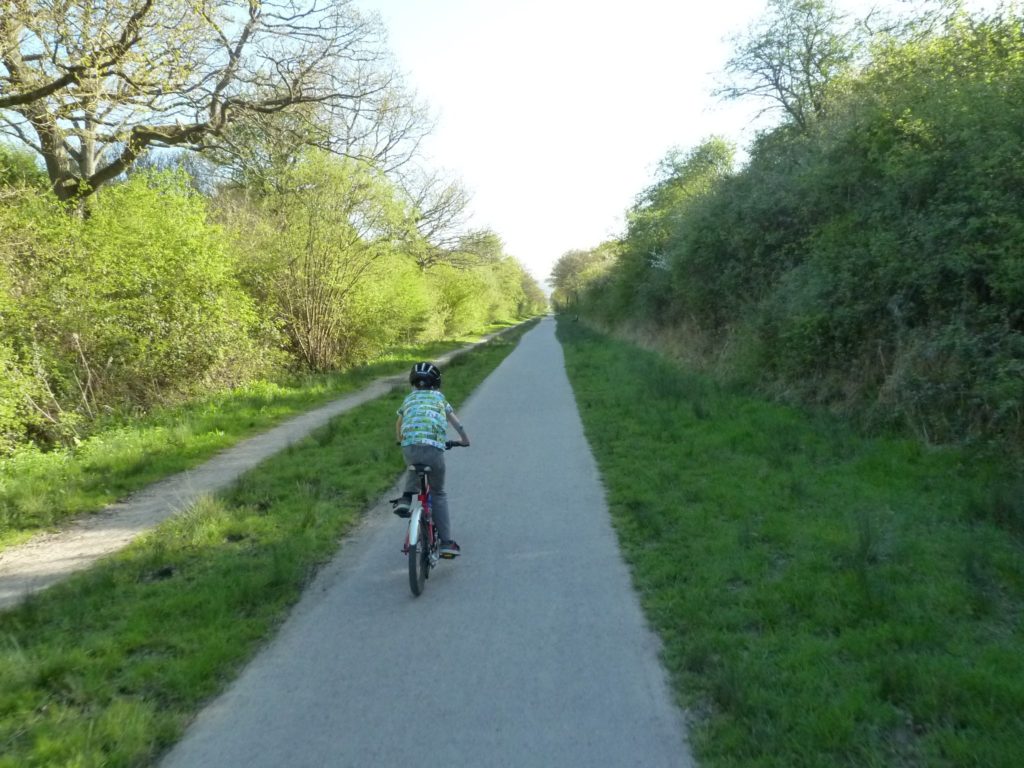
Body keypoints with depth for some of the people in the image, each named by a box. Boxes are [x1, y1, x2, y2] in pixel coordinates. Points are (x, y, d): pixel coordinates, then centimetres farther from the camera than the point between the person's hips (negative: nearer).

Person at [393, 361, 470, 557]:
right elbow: (456, 422, 28)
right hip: (433, 448, -2)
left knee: (414, 469, 38)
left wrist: (400, 440, 58)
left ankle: (406, 499, 13)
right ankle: (447, 542, 9)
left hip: (409, 447, 2)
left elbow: (398, 424, 38)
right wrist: (465, 439, 44)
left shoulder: (409, 399, 25)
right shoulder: (439, 397, 21)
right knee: (438, 493, 14)